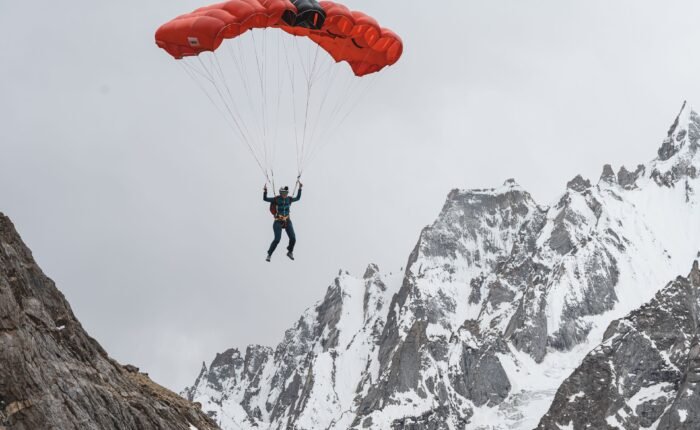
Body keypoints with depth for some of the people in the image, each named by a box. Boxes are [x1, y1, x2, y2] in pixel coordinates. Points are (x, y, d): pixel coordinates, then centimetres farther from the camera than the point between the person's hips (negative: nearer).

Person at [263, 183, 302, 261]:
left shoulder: (289, 199, 4)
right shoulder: (276, 199, -10)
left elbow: (297, 198, 21)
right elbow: (265, 199, -13)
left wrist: (300, 188, 17)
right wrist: (265, 190, -27)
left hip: (287, 221, 4)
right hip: (278, 222, -4)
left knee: (293, 238, -4)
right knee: (277, 239, -16)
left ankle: (290, 252, 23)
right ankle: (269, 255, 2)